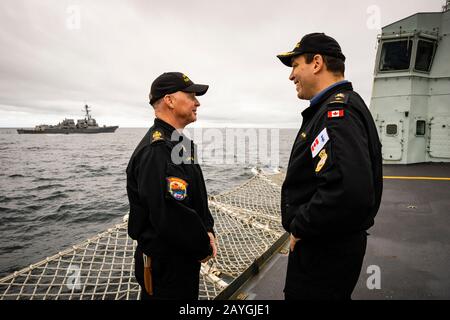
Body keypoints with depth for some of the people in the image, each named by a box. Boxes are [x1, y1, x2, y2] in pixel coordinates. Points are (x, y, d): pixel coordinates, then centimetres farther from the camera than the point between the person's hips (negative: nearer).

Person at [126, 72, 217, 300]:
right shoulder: (156, 150, -27)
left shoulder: (176, 143, 8)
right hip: (164, 265, -9)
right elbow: (171, 217, -31)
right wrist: (205, 248, -15)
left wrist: (207, 232, -2)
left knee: (189, 295, 26)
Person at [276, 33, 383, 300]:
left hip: (325, 250, -9)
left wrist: (299, 229, -21)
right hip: (331, 242, 9)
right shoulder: (335, 109, 11)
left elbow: (349, 192, -36)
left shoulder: (338, 111, -22)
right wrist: (303, 227, 11)